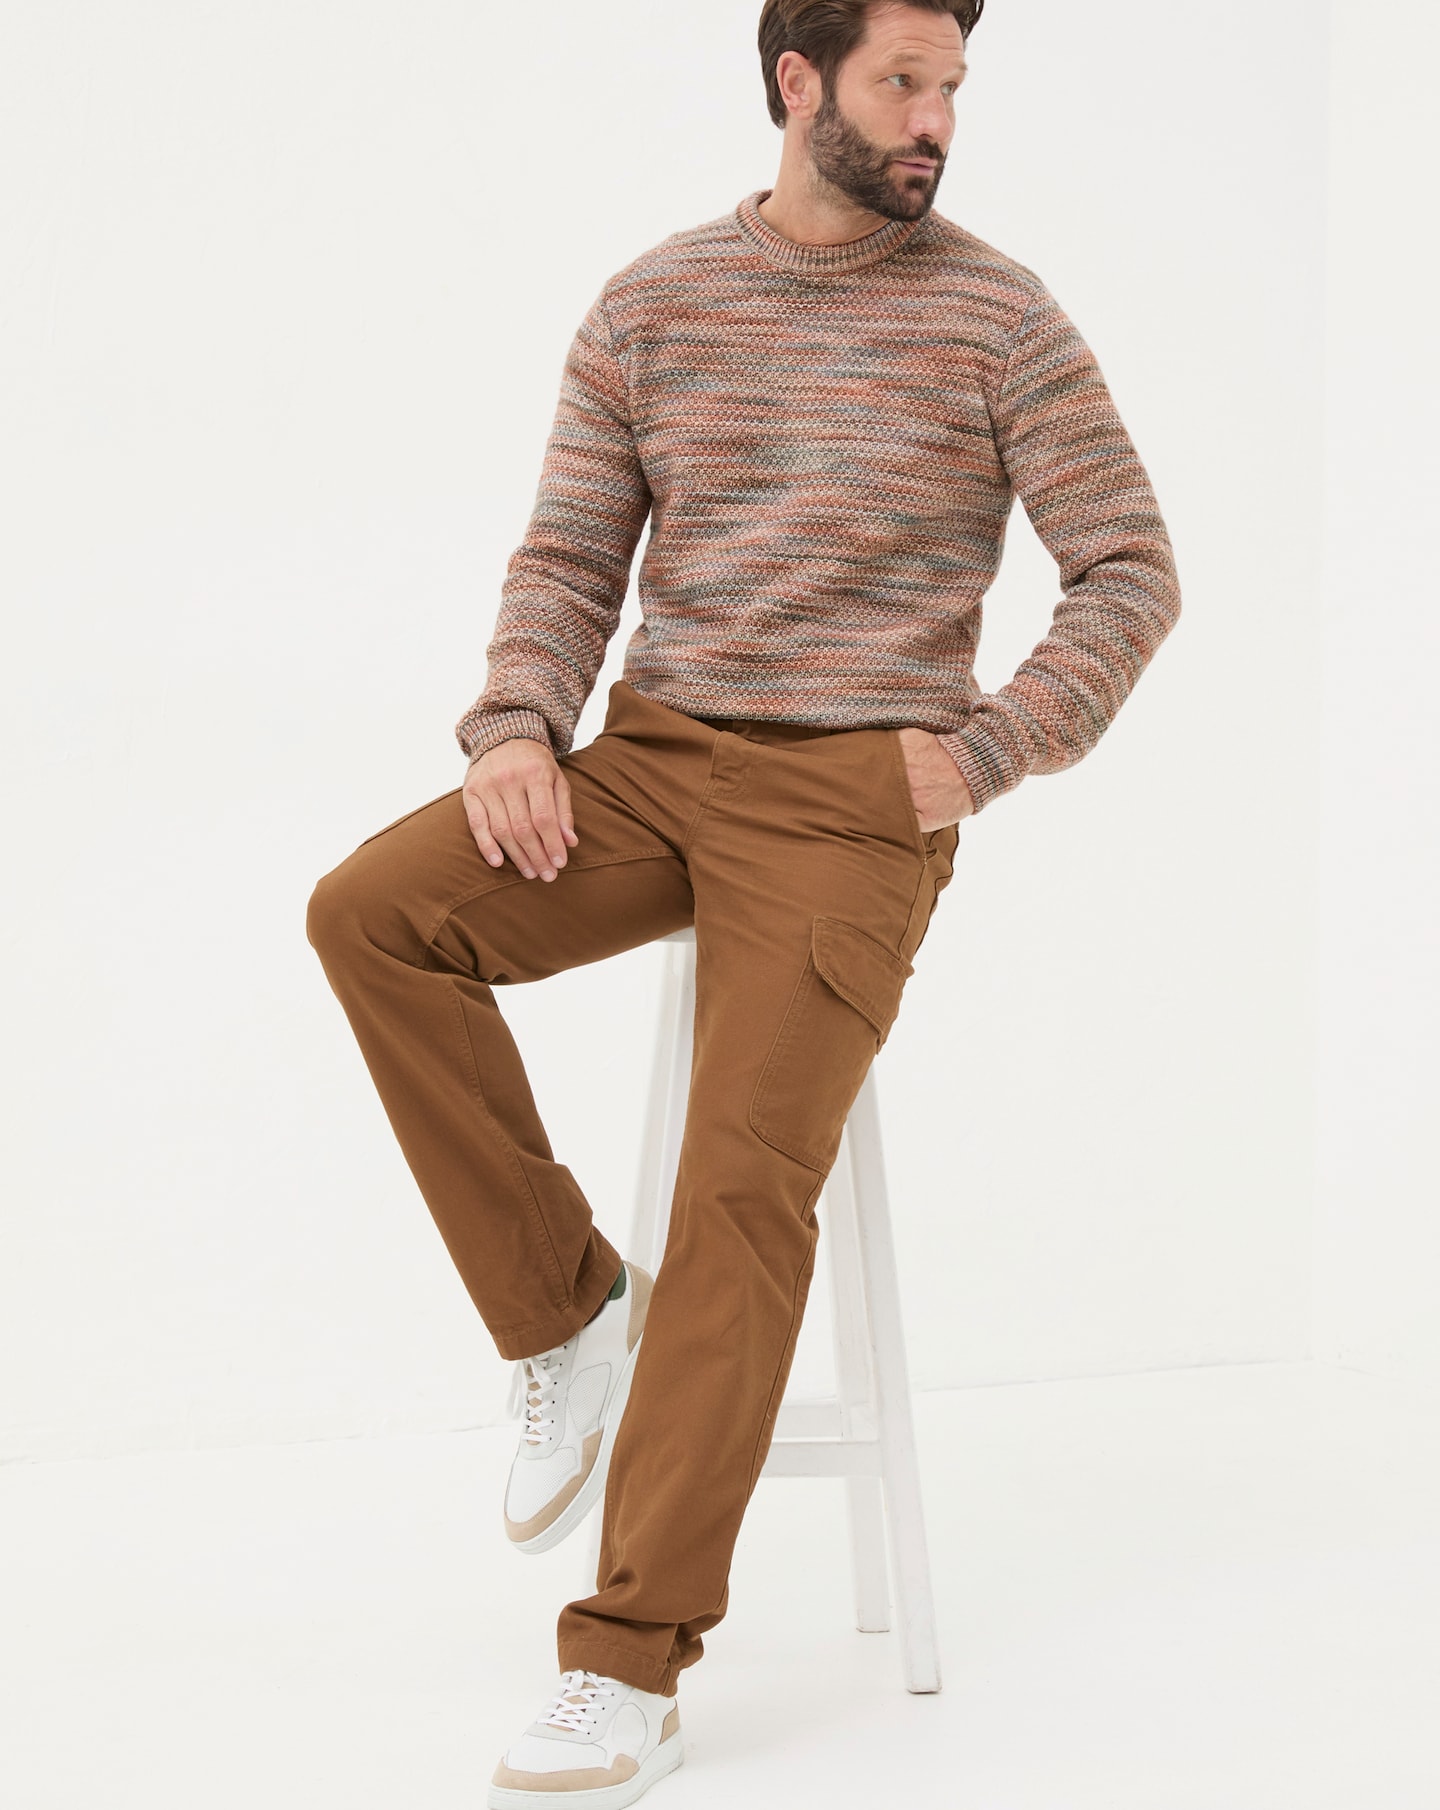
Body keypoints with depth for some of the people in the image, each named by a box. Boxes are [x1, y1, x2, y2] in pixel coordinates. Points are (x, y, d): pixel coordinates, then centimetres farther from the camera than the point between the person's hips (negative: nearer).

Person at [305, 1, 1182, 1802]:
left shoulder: (999, 318, 1)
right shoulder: (653, 302, 8)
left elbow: (1131, 572, 3)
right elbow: (568, 556, 8)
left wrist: (985, 752, -8)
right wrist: (517, 728, -11)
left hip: (855, 795, -3)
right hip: (653, 761, 4)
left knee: (744, 1184, -18)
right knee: (373, 910, -21)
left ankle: (629, 1664, -11)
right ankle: (567, 1306, -5)